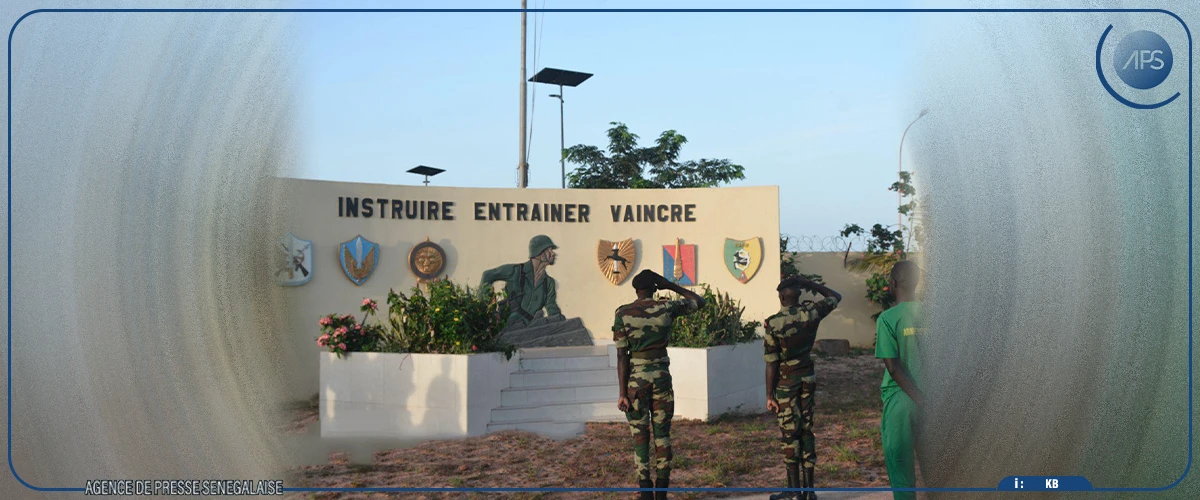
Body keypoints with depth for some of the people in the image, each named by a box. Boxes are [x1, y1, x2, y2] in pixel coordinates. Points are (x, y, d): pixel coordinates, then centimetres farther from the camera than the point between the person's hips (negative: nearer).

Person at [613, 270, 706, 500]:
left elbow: (622, 356, -7)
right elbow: (699, 301, 15)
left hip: (635, 378, -1)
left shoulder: (623, 314, -5)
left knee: (640, 436, 5)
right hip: (661, 376, 1)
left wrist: (622, 393, -5)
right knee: (662, 434, 9)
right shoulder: (667, 308, -2)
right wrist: (671, 286, 15)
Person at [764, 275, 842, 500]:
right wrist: (808, 283, 11)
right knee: (807, 431, 12)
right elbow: (835, 297, 14)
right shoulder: (811, 313, -6)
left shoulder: (773, 323, -16)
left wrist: (769, 395, -6)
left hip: (785, 382, -4)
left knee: (790, 433, 2)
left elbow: (772, 363, -13)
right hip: (808, 378, 4)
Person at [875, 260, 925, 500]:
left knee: (899, 459, 6)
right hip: (929, 396, 4)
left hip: (900, 398, -4)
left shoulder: (888, 318, -12)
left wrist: (919, 399, -13)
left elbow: (894, 367, -16)